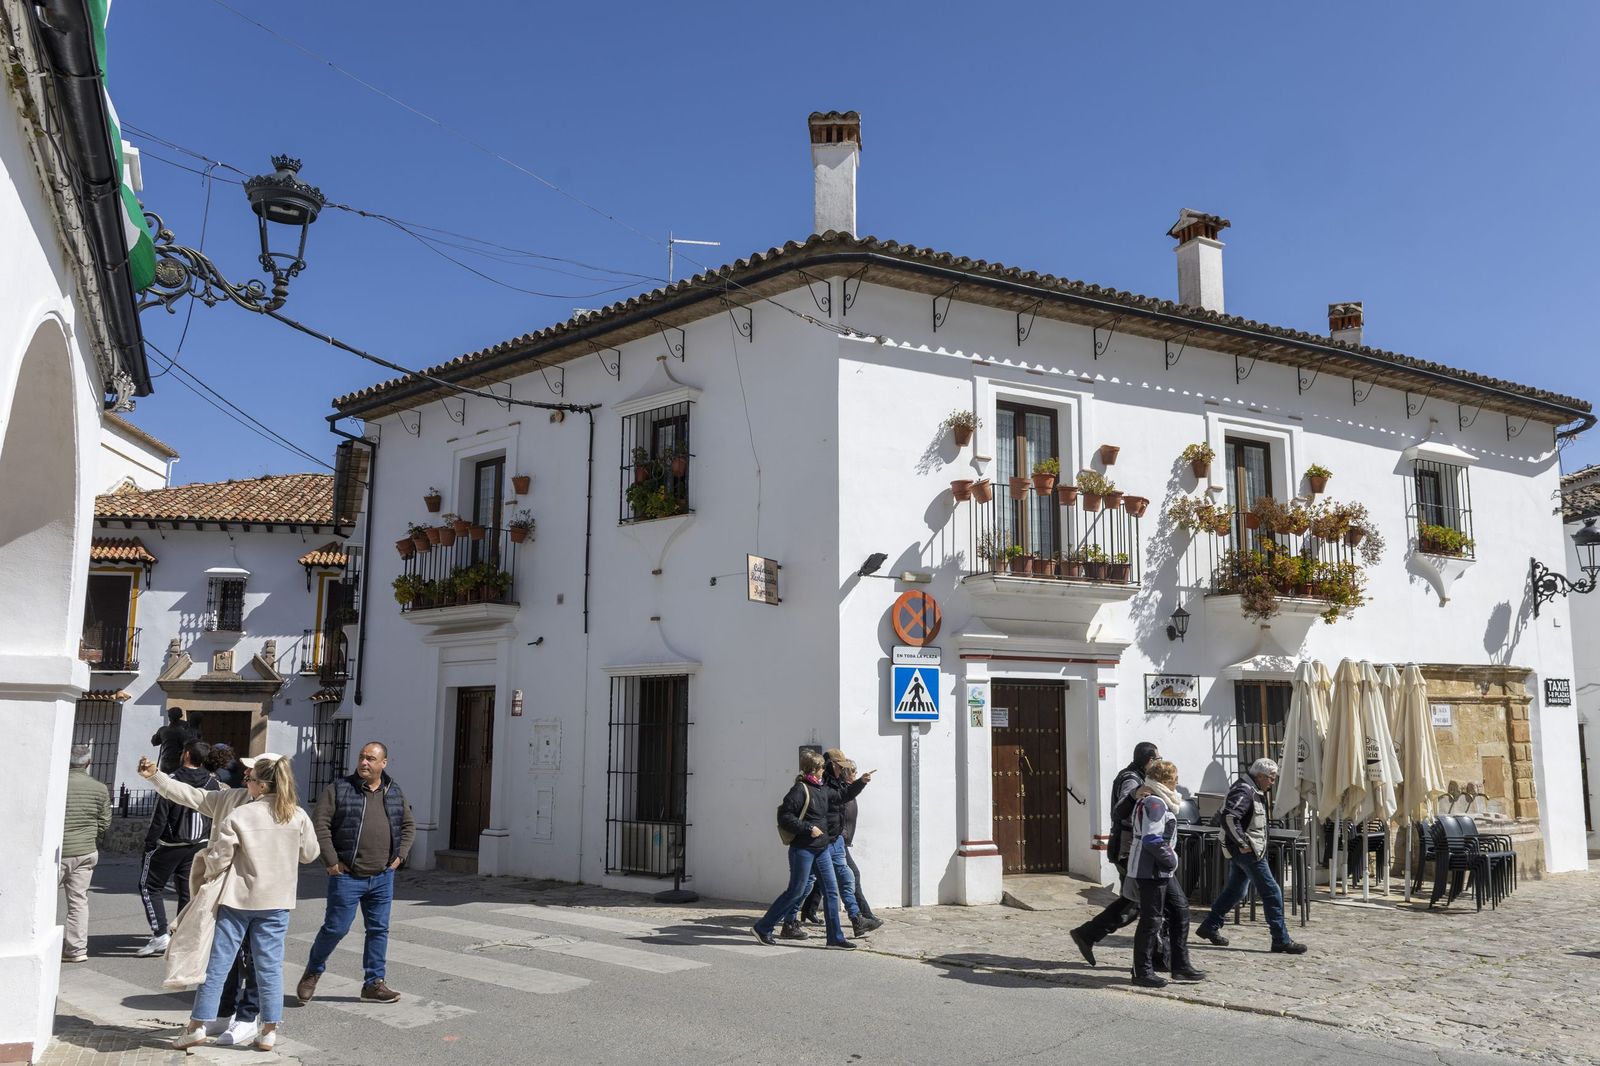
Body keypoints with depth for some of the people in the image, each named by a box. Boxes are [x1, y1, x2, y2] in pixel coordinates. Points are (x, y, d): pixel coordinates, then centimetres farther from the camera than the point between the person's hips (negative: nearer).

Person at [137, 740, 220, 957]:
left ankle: (160, 934, -2)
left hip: (170, 845, -5)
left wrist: (149, 844, -7)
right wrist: (207, 843, 15)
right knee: (188, 892, 11)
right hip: (199, 847, 5)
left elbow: (160, 817, -14)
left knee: (149, 886, 8)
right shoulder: (212, 784, 0)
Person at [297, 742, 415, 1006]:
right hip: (347, 876, -4)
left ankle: (373, 983, 18)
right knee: (335, 928, 1)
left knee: (379, 929, 8)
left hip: (383, 876, 4)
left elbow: (408, 825, 19)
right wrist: (331, 861, -12)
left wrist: (400, 856, 8)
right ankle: (312, 973, 26)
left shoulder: (395, 793, 8)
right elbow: (319, 824, -8)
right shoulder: (339, 789, -5)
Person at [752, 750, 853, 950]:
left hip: (820, 849, 8)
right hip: (802, 849, -8)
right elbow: (784, 817, -19)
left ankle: (835, 937, 10)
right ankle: (762, 927, 12)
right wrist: (808, 828, -20)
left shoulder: (822, 789, 11)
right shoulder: (800, 789, -15)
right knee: (796, 892, -1)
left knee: (831, 890, 4)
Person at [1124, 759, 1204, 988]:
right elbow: (1152, 839, -26)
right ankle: (1142, 971, 7)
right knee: (1151, 919, -3)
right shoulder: (1154, 802, -18)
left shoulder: (1148, 800, 15)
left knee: (1180, 911, 13)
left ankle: (1181, 966, 20)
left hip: (1161, 871, 11)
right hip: (1150, 871, -11)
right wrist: (1171, 859, -14)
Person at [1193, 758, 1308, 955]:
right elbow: (1229, 817, -28)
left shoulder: (1254, 791, 16)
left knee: (1234, 890, 17)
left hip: (1243, 850, 11)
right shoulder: (1244, 791, -18)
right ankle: (1281, 940, -1)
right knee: (1272, 893, -6)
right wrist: (1242, 843, -24)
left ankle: (1209, 927, 24)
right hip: (1247, 850, -11)